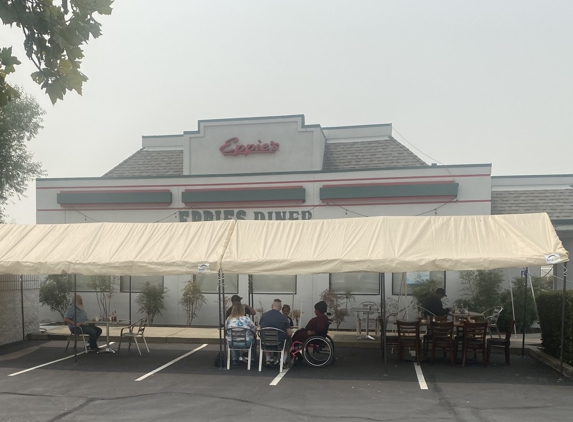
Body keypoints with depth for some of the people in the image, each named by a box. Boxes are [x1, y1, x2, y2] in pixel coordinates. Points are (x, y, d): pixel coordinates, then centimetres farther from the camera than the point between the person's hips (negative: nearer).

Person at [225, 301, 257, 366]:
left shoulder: (229, 319, -7)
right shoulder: (246, 319, -15)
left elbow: (226, 328, 8)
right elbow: (254, 330, -5)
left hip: (232, 343, 3)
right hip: (246, 344, -3)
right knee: (253, 339, 28)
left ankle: (235, 360, 35)